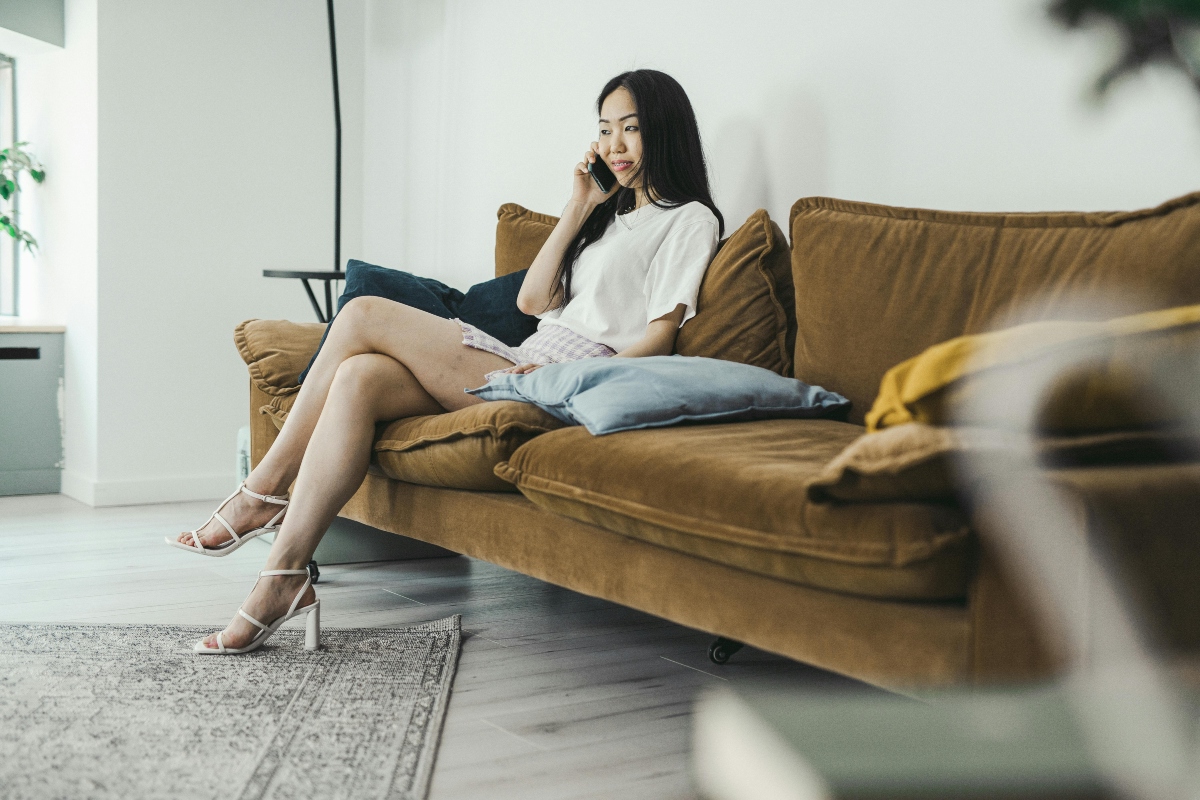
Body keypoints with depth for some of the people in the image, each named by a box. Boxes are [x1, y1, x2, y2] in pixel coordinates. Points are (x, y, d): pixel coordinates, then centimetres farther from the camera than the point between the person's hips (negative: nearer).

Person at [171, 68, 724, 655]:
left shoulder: (689, 219, 6)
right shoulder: (610, 214, 30)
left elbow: (660, 336, -6)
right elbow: (532, 301, 18)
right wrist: (578, 209, 15)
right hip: (527, 367, 8)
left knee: (363, 315, -15)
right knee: (360, 377, -19)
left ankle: (263, 492, -10)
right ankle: (282, 581, -22)